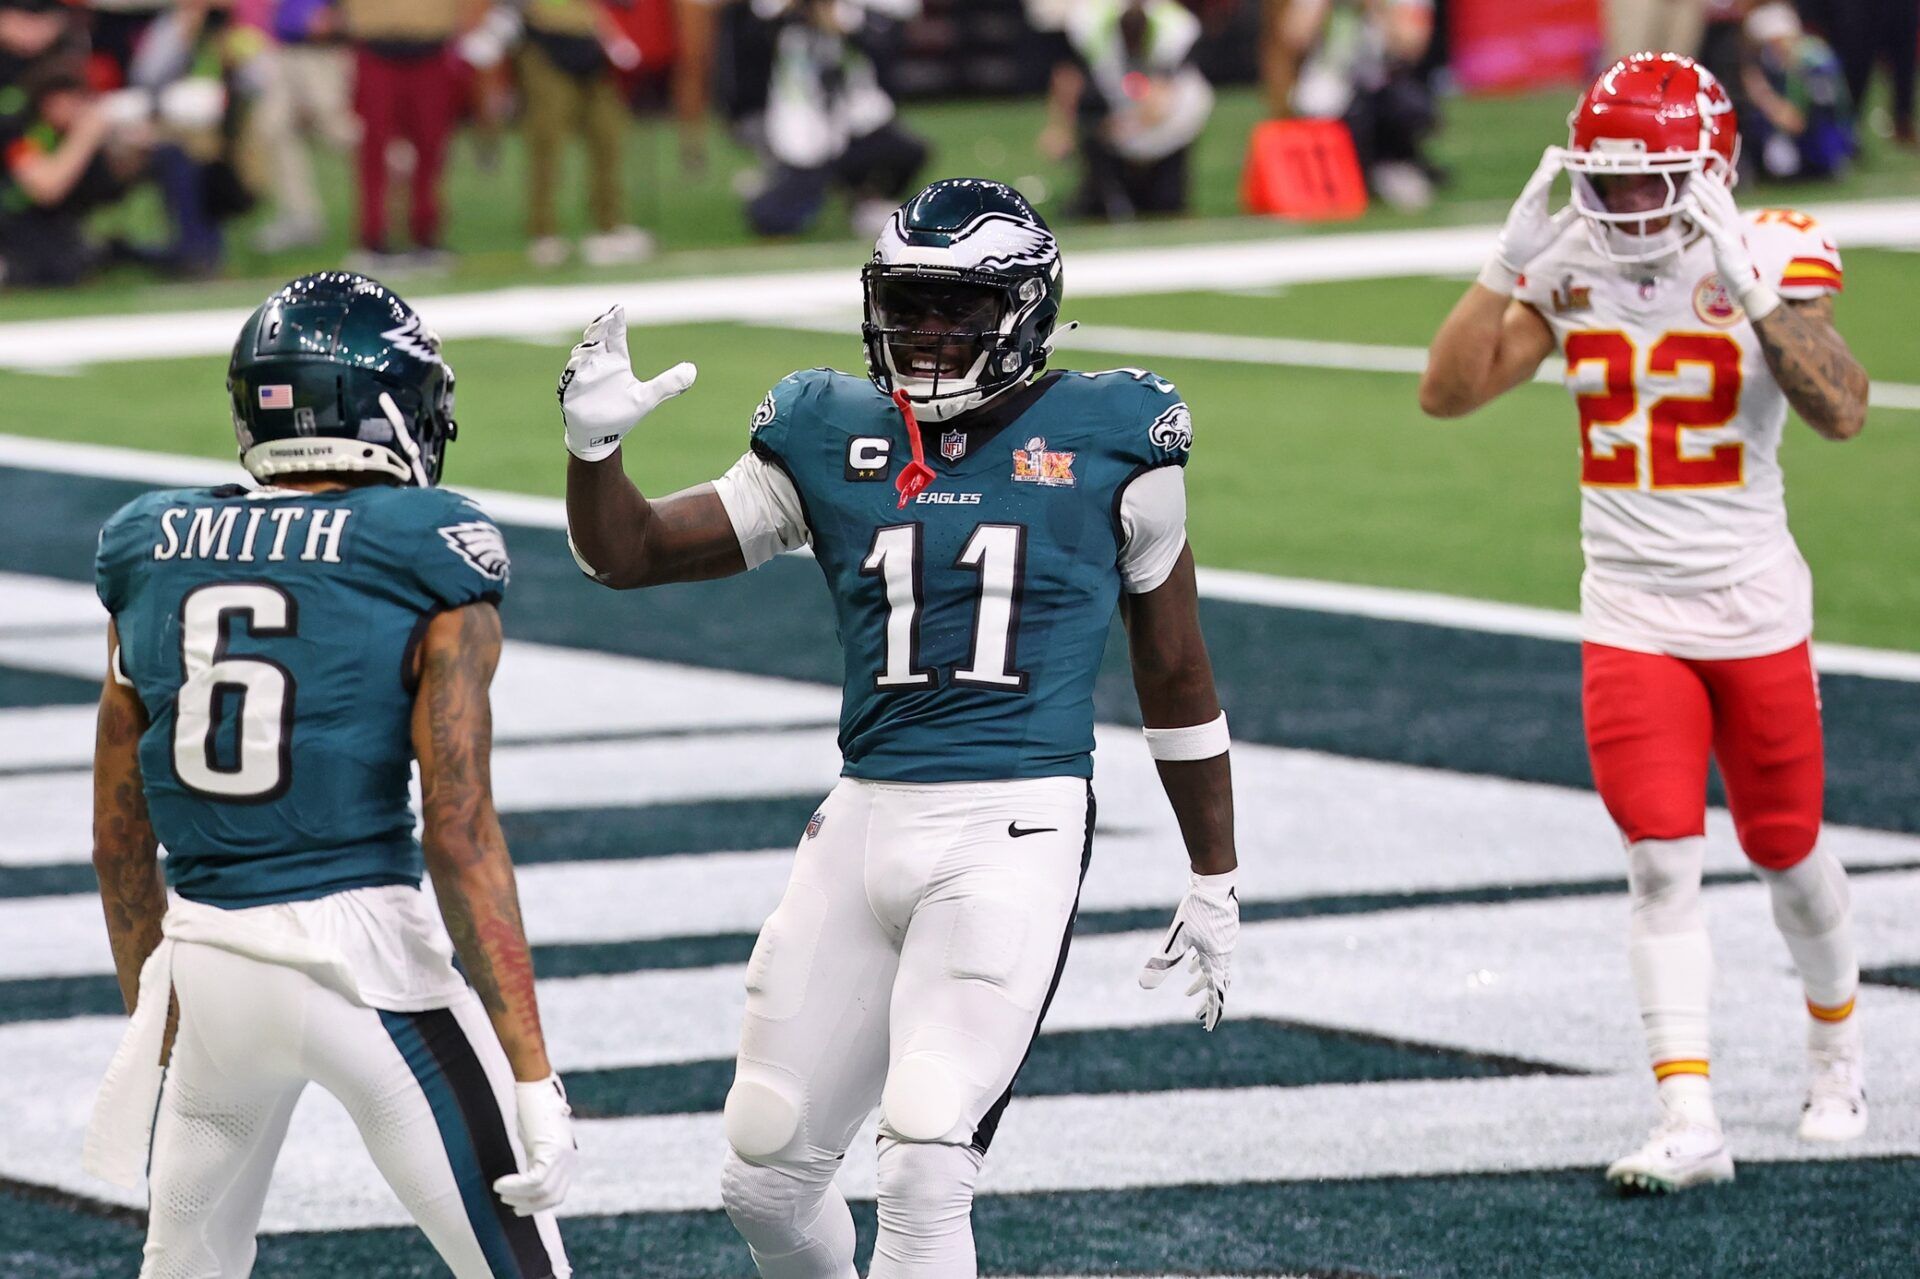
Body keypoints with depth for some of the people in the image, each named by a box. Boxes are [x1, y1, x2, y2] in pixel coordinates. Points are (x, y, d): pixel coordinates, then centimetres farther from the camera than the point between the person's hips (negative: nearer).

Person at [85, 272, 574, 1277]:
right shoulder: (428, 565, -7)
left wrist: (150, 1020, 27)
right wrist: (533, 1078, -10)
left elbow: (120, 833, 13)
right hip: (364, 950, -5)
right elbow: (459, 838, -12)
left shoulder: (153, 553, 7)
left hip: (205, 958, 5)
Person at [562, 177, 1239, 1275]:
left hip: (1016, 828, -4)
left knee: (925, 1173, -17)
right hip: (865, 821, 4)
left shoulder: (1106, 442, 2)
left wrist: (1216, 883, 16)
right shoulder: (831, 438, 9)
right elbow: (630, 555, 14)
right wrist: (596, 444, -6)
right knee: (768, 1180, 8)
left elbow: (1176, 677, 12)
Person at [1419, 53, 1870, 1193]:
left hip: (1755, 606, -2)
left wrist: (1746, 287, -34)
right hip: (1630, 616, 2)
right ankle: (1690, 1120, -13)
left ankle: (1838, 1054, 38)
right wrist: (1512, 262, -17)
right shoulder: (1573, 267, -2)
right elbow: (1448, 393, -7)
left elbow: (1842, 411, -27)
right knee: (1663, 863, -9)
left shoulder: (1769, 259, -12)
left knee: (1786, 850, 12)